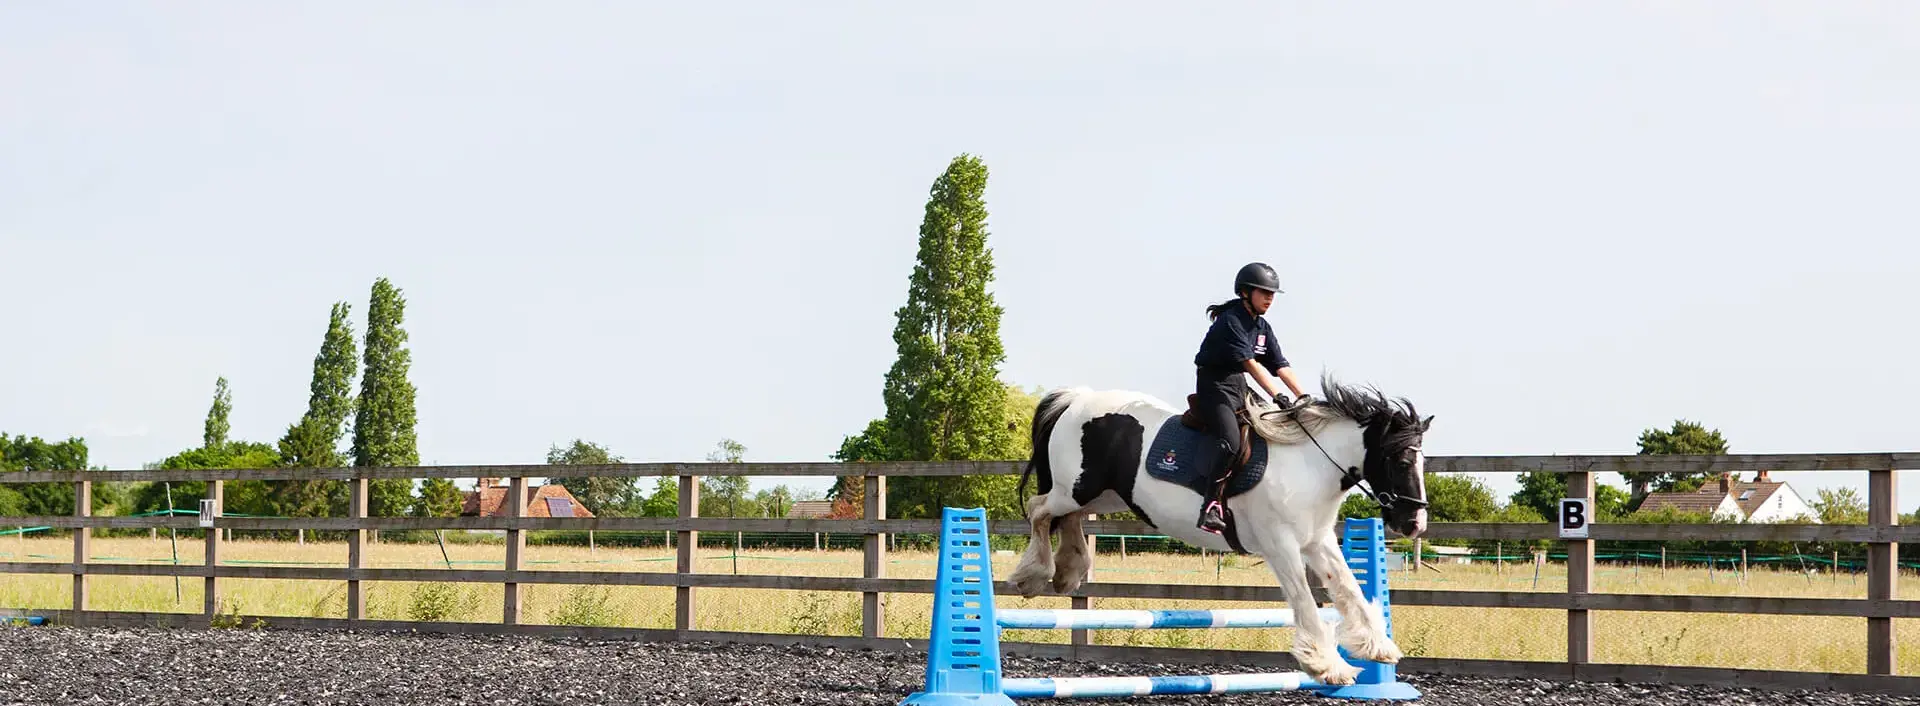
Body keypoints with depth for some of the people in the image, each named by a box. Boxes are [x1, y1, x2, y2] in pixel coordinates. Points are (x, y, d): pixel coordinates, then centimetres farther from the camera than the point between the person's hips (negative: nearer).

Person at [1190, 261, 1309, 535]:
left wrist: (1302, 396, -7)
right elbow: (1251, 363, -26)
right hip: (1215, 387, -9)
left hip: (1240, 389, 9)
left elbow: (1280, 366, 7)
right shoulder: (1231, 321, -16)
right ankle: (1211, 508, -29)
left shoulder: (1262, 327, 12)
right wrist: (1278, 396, -34)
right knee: (1230, 441, -28)